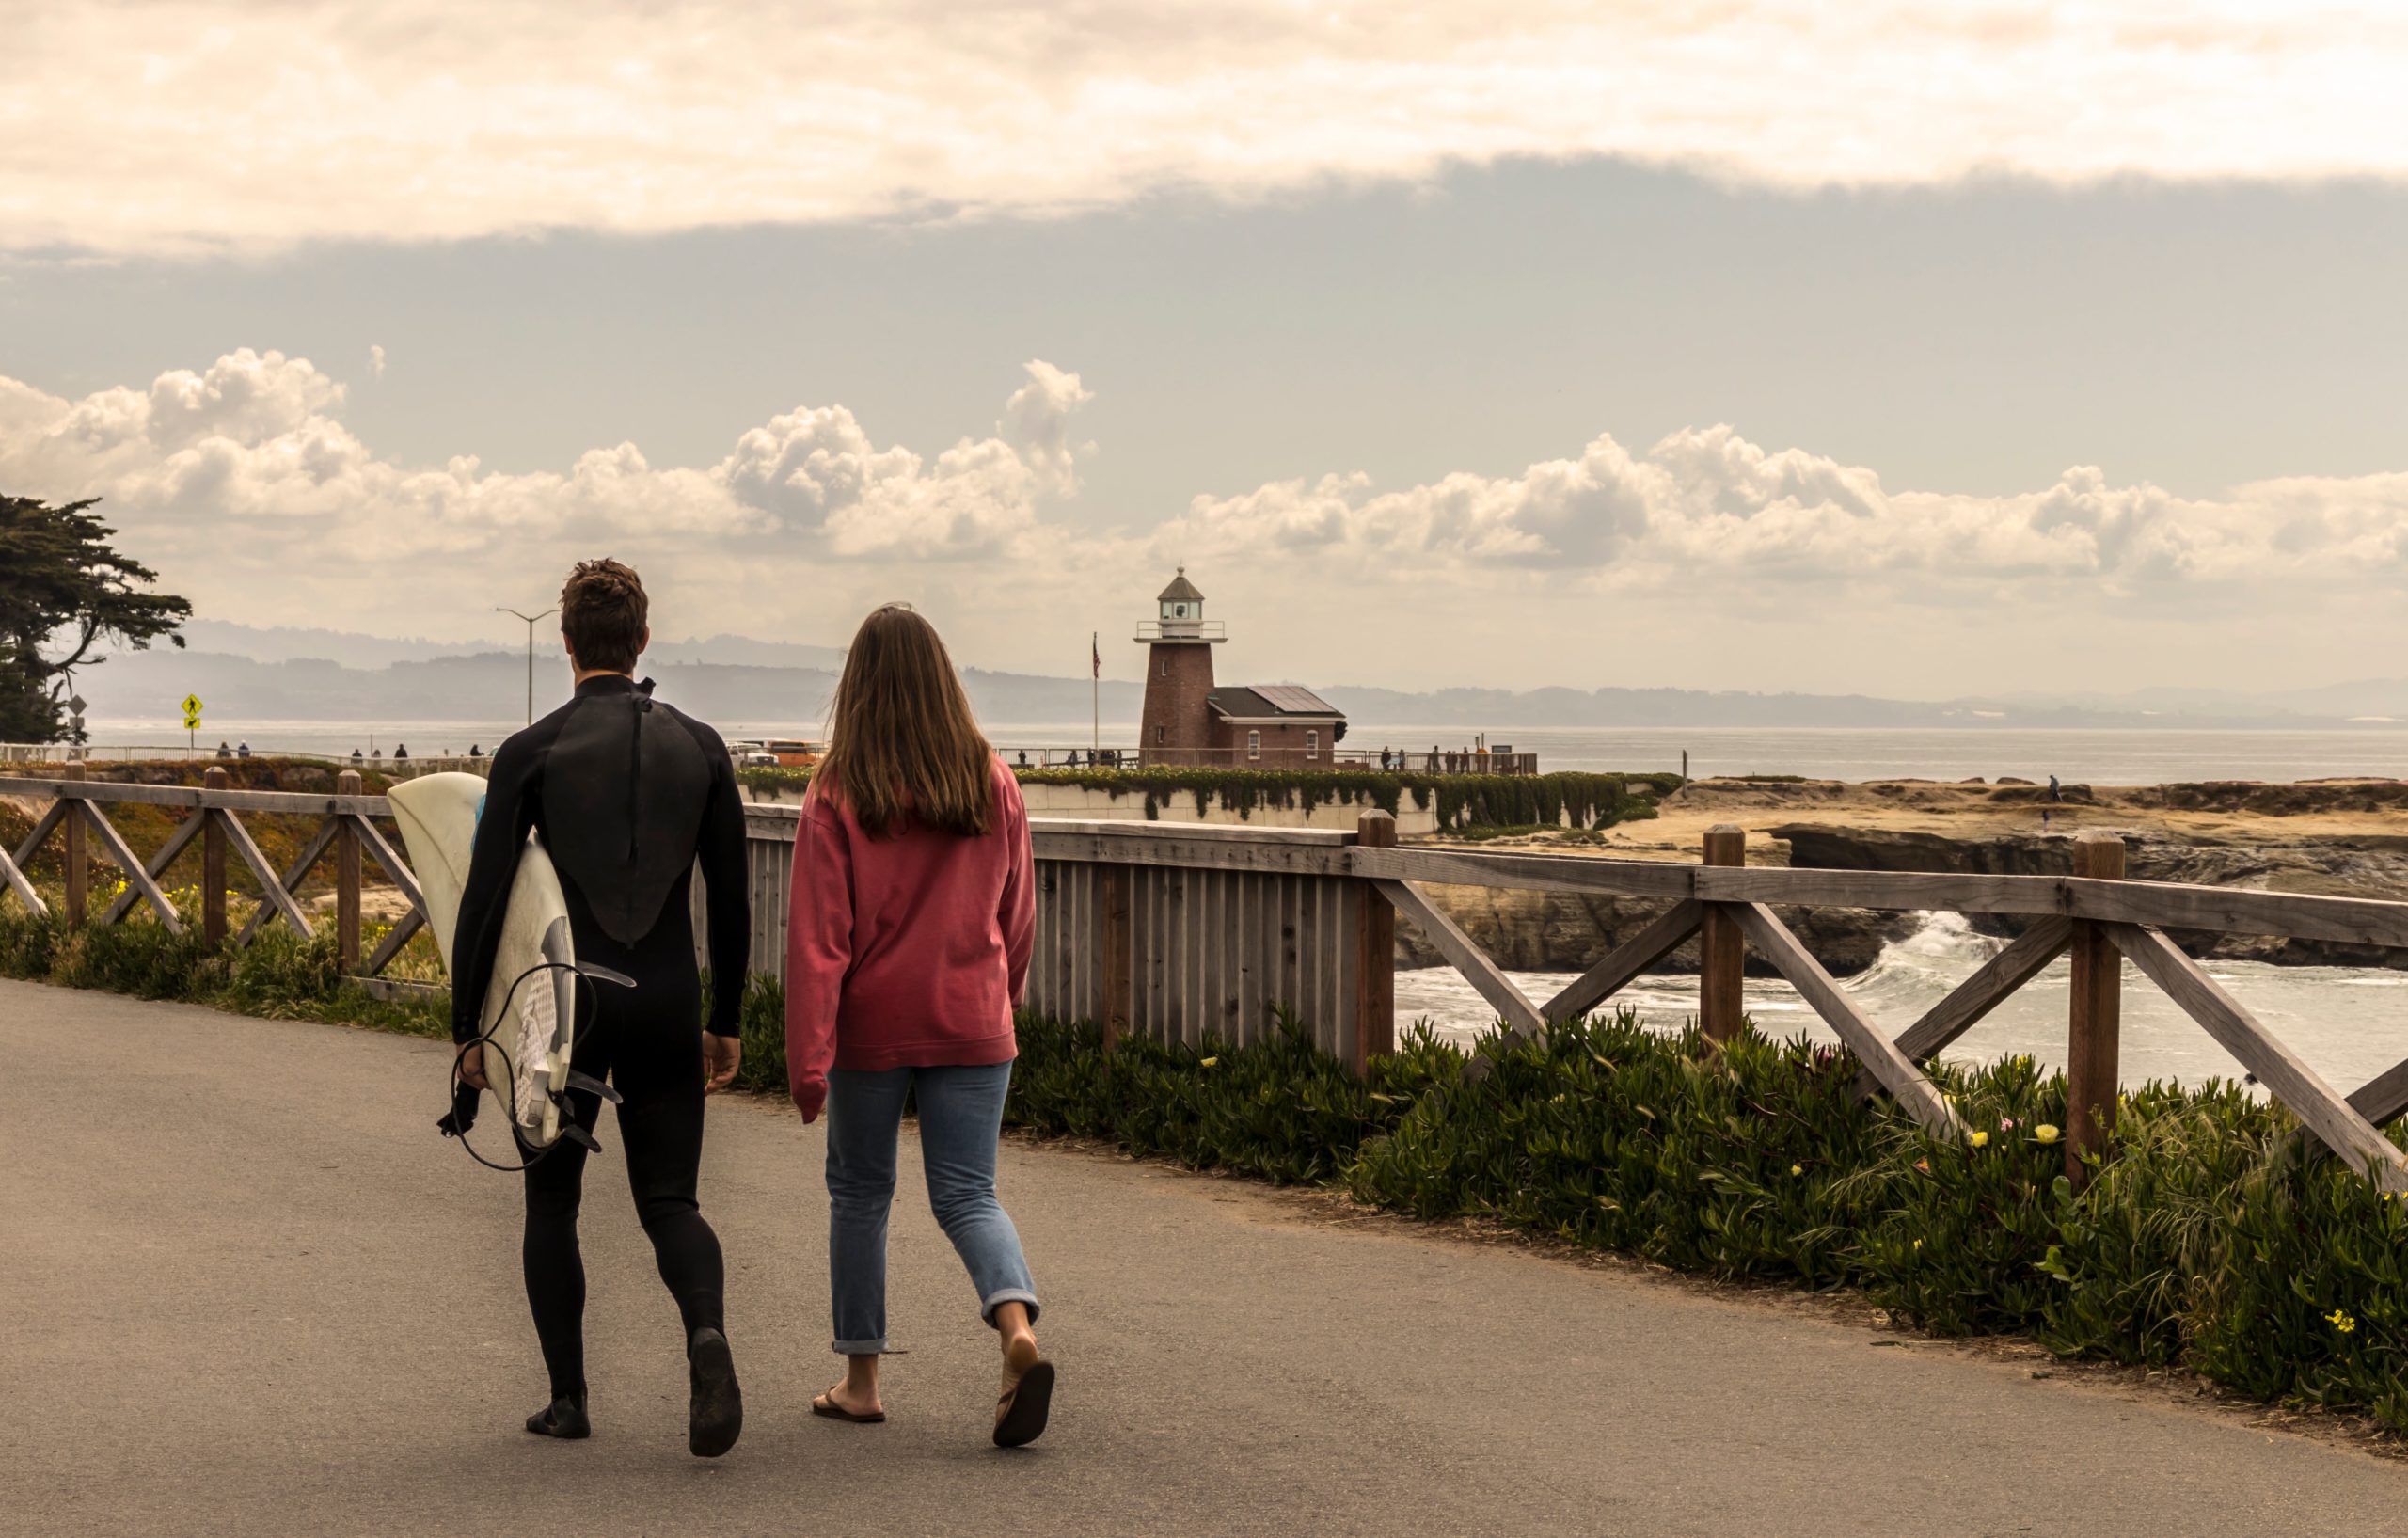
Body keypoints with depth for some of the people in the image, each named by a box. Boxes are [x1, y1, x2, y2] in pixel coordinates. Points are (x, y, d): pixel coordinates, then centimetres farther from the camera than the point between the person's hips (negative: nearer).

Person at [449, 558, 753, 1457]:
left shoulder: (530, 752, -5)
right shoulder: (699, 747, 3)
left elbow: (485, 897, -6)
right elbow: (731, 900, 6)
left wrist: (468, 1028, 2)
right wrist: (726, 1021, 15)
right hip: (667, 1008, 2)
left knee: (552, 1204, 14)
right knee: (668, 1200, 8)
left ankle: (568, 1398, 12)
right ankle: (707, 1332, -21)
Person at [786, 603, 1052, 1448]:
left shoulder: (838, 795, -10)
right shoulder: (994, 784, 0)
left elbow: (818, 937, -12)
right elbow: (1017, 914, 10)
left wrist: (806, 1058, -11)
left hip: (872, 1027, -2)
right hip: (971, 1025, 2)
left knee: (859, 1191, 14)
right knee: (968, 1193, 5)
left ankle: (861, 1379, 19)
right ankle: (1018, 1326, -22)